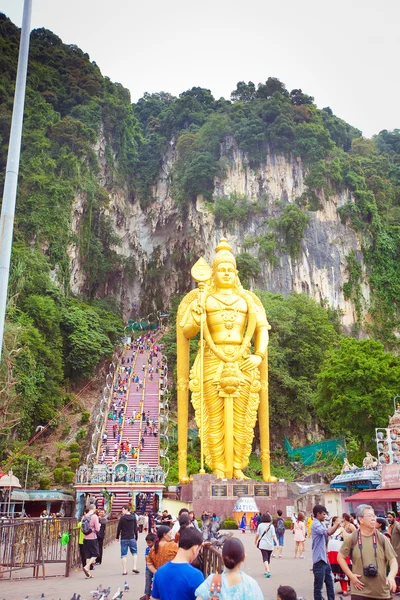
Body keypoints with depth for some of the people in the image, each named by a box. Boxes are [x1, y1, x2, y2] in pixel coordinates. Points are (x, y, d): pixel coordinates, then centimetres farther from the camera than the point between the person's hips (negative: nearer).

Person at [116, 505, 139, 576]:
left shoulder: (122, 518, -8)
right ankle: (134, 567, 2)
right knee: (134, 553, 14)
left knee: (123, 555, 5)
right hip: (132, 538, 2)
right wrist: (136, 537, 15)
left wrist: (117, 536, 10)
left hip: (124, 539, -2)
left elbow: (119, 528, -5)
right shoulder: (133, 517, 2)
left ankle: (124, 570, 4)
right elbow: (135, 528, 5)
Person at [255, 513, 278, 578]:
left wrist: (255, 540, 21)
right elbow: (273, 535, -9)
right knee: (268, 558, 18)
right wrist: (277, 543, -11)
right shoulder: (271, 526, -2)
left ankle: (268, 571, -22)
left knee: (265, 558, -6)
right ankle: (266, 571, 29)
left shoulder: (260, 525, -2)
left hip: (263, 544, -2)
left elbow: (257, 534, 4)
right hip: (270, 545, 2)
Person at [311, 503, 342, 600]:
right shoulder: (315, 524, -18)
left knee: (330, 583, 17)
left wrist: (337, 525, 6)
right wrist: (337, 523, -18)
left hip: (325, 558, 10)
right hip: (319, 560, -10)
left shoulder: (321, 524, 13)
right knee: (318, 585, 0)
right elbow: (328, 532, -33)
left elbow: (328, 533, 21)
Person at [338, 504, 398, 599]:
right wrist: (351, 575, -4)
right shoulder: (352, 539, -3)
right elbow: (340, 557, 6)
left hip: (382, 592, 2)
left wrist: (391, 576, -18)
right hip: (360, 592, -2)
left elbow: (393, 560, 1)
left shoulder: (382, 539, 2)